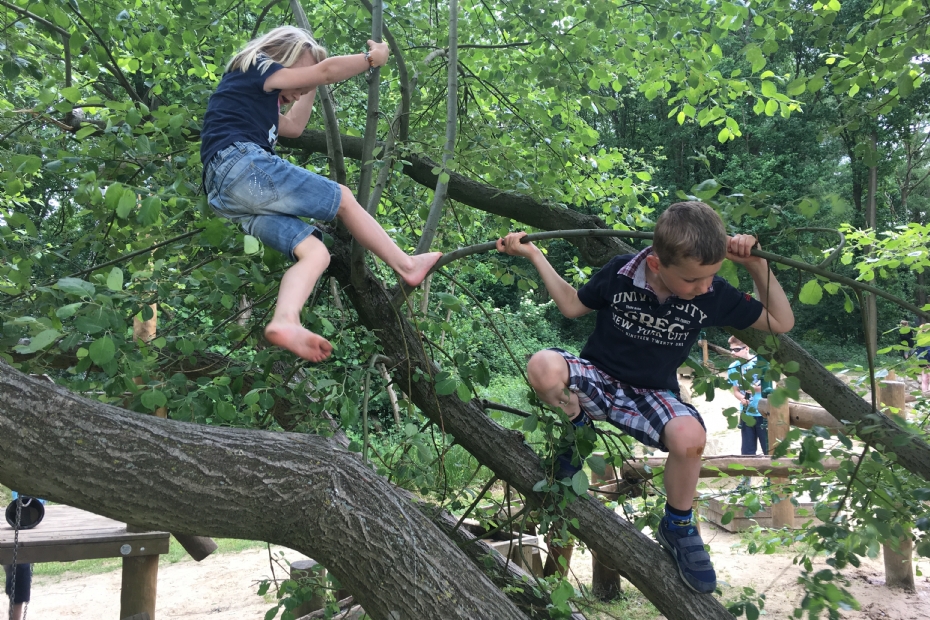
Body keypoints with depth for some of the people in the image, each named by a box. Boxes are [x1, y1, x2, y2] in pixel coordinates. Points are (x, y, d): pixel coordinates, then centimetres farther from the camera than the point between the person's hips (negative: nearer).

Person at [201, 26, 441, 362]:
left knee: (315, 252, -6)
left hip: (226, 196, 9)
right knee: (342, 198, 3)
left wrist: (311, 87, 41)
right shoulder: (254, 68, 5)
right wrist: (372, 57, 11)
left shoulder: (253, 94, 32)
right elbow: (326, 71, -1)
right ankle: (406, 265, 13)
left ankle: (285, 321, -32)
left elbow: (293, 126, 43)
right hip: (243, 165, -9)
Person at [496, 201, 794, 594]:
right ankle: (575, 426, -1)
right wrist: (534, 254, -1)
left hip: (653, 394, 1)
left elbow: (781, 323, 0)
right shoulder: (620, 273, -14)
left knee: (689, 436, -35)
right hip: (599, 377, -1)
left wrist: (758, 267, -13)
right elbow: (572, 305, 5)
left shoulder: (713, 295, -10)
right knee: (543, 367, -36)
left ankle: (677, 526, -4)